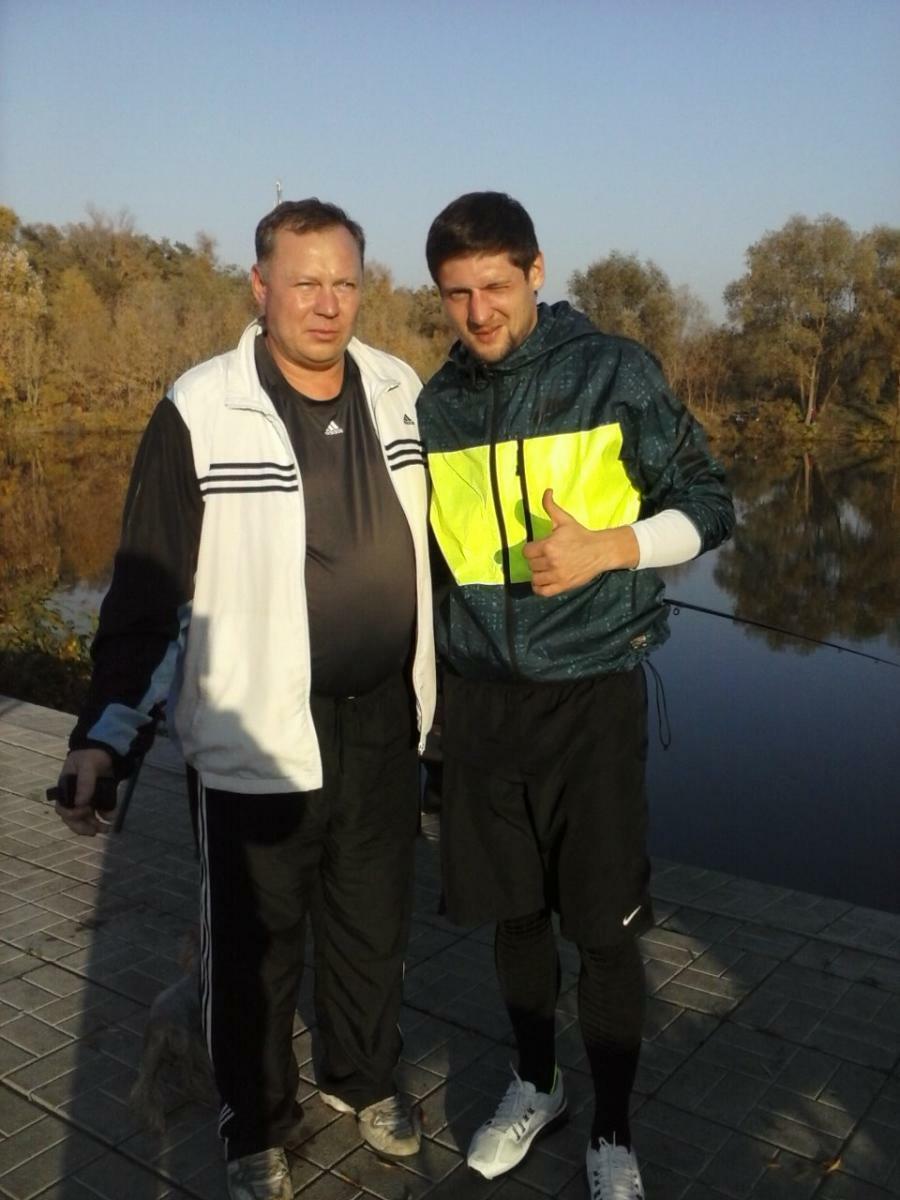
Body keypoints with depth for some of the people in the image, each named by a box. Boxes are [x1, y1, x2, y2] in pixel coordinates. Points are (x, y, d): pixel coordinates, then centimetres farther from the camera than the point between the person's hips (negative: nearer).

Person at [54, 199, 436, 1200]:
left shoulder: (400, 394, 3)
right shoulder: (202, 414, -12)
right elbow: (149, 592, -9)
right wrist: (108, 732, -13)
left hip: (386, 725, 4)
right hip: (257, 739, -4)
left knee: (375, 926, 20)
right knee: (253, 948, 12)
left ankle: (362, 1077, 45)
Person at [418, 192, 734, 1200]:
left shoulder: (613, 372, -5)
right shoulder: (437, 405, 5)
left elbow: (706, 507, -3)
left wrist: (606, 548, -21)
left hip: (591, 690, -3)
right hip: (479, 694, 3)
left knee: (605, 928, 3)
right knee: (513, 912, 14)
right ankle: (535, 1086, 38)